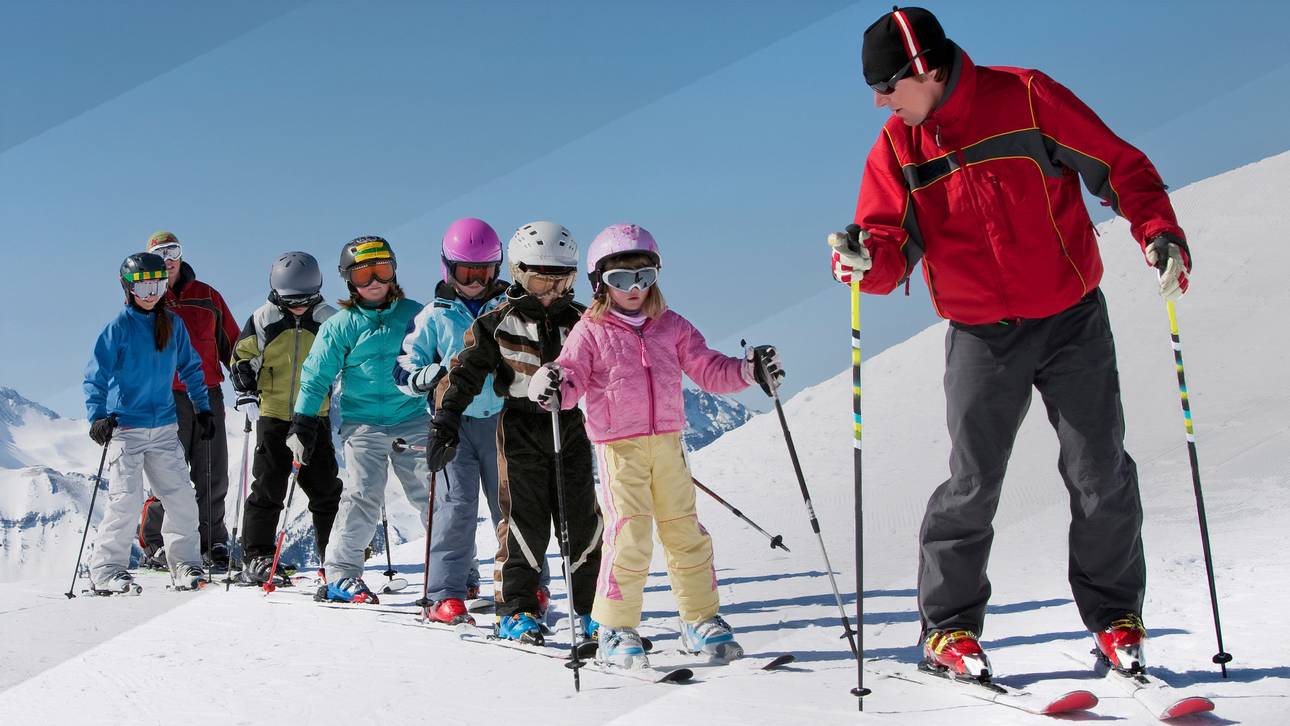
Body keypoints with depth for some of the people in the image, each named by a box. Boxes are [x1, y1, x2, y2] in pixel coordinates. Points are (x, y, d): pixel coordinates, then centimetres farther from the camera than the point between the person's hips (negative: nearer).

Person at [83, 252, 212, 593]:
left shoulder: (172, 324, 8)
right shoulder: (118, 327, -4)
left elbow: (190, 367, 18)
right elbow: (96, 375, -7)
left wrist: (202, 408, 14)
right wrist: (97, 416, -19)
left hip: (164, 427, 4)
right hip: (125, 427, -4)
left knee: (182, 497, 0)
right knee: (126, 499, -11)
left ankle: (184, 563, 13)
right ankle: (106, 569, 0)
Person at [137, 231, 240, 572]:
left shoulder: (207, 296, 14)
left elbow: (230, 343, 18)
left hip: (209, 393, 3)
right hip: (167, 397, -3)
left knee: (212, 476, 4)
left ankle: (213, 543, 12)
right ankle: (155, 543, 7)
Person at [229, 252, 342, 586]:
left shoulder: (328, 320, 1)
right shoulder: (262, 320, -2)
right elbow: (241, 357, 7)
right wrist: (246, 390, -7)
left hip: (315, 416, 1)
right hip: (273, 414, -1)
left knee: (325, 487, 4)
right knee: (268, 487, 0)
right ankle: (257, 557, 5)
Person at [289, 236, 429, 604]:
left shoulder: (413, 314, 7)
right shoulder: (339, 326, 2)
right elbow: (316, 377, 3)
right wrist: (302, 423, -1)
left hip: (413, 417, 2)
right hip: (363, 420, -2)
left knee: (433, 493, 3)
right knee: (363, 495, -10)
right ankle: (340, 573, -4)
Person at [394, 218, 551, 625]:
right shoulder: (434, 317, 6)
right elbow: (404, 369, 7)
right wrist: (430, 377, -14)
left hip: (504, 419, 1)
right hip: (455, 421, -1)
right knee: (457, 504, -7)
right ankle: (447, 593, -2)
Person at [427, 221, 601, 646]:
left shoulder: (580, 322, 7)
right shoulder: (497, 324, -2)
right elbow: (466, 373, -3)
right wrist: (446, 421, -11)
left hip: (571, 427, 3)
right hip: (521, 430, -3)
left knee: (582, 521, 4)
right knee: (524, 519, -4)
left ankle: (590, 606, 14)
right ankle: (516, 609, 4)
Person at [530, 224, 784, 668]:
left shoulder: (672, 327, 11)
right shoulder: (591, 331, 1)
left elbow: (708, 371, 12)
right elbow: (572, 382, -6)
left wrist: (748, 370, -4)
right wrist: (552, 389, -29)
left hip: (668, 443, 4)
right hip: (618, 445, -4)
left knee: (685, 532, 8)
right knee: (629, 535, -10)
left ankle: (701, 620, 20)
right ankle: (615, 630, 1)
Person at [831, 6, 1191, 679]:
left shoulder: (1025, 98, -10)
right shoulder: (895, 149, -1)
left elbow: (1120, 165, -5)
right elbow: (892, 250, -5)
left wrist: (1159, 232, -19)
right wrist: (863, 258, -28)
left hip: (1072, 321, -1)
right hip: (981, 338, 1)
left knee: (1102, 477, 3)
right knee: (972, 485, -1)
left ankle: (1114, 615, 21)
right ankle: (947, 626, 13)